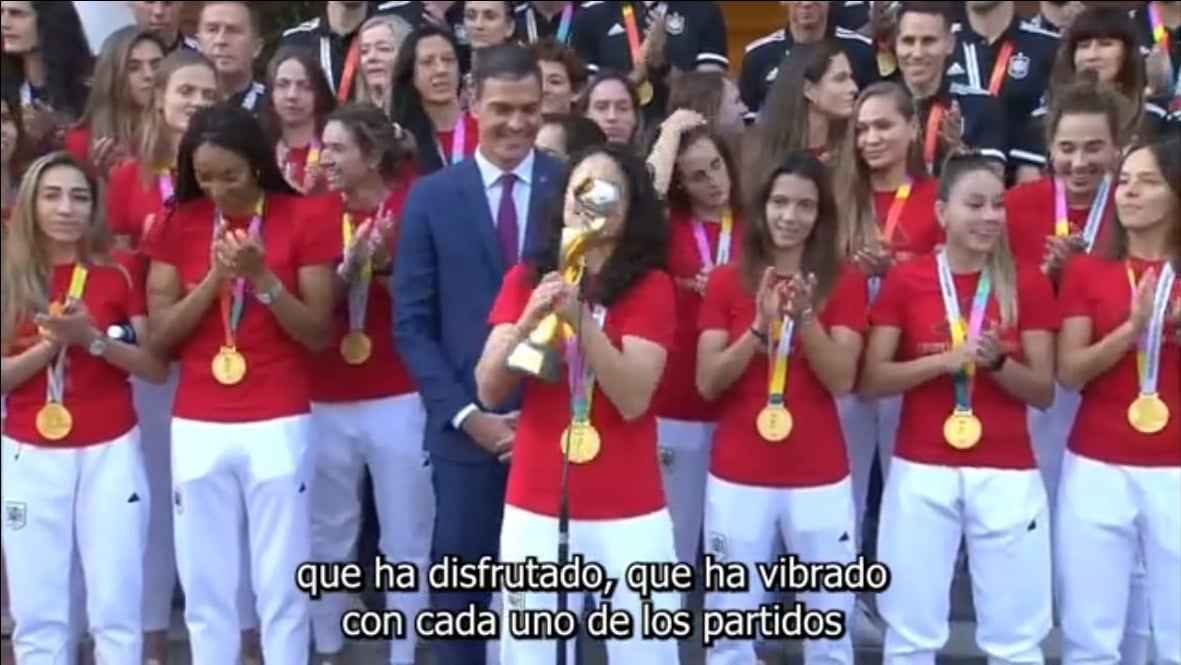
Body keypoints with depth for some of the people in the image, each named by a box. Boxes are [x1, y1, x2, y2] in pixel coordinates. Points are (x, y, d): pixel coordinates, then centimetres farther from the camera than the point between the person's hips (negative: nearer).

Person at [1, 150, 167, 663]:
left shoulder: (119, 276, 2)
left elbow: (157, 368, -2)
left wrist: (92, 339, -15)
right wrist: (51, 342, -15)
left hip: (111, 452, -1)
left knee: (115, 607, 0)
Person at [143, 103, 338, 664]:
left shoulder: (303, 222, -3)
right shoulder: (177, 224, 4)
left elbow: (318, 334, -5)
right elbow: (160, 333, 1)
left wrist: (262, 277, -17)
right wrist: (216, 277, -12)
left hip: (278, 424, -2)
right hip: (196, 426, 3)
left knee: (281, 585, 2)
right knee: (204, 587, 8)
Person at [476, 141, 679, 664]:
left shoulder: (651, 286, -3)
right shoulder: (524, 279, 5)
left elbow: (633, 399, -13)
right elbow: (489, 391, -2)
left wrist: (581, 317, -21)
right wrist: (530, 318, -17)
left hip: (628, 513, -2)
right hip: (535, 507, 2)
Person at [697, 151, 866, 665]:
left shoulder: (844, 282, 1)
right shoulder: (727, 281, 2)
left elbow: (842, 380, -7)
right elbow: (707, 383, -4)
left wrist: (805, 315, -20)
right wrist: (759, 326, -17)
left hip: (820, 479, 0)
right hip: (737, 477, 0)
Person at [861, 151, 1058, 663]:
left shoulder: (1028, 284, 3)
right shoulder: (905, 280, 0)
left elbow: (1044, 391, 3)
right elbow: (871, 381, -3)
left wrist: (996, 361, -15)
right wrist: (945, 360, -15)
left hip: (1007, 474, 1)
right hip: (921, 471, 0)